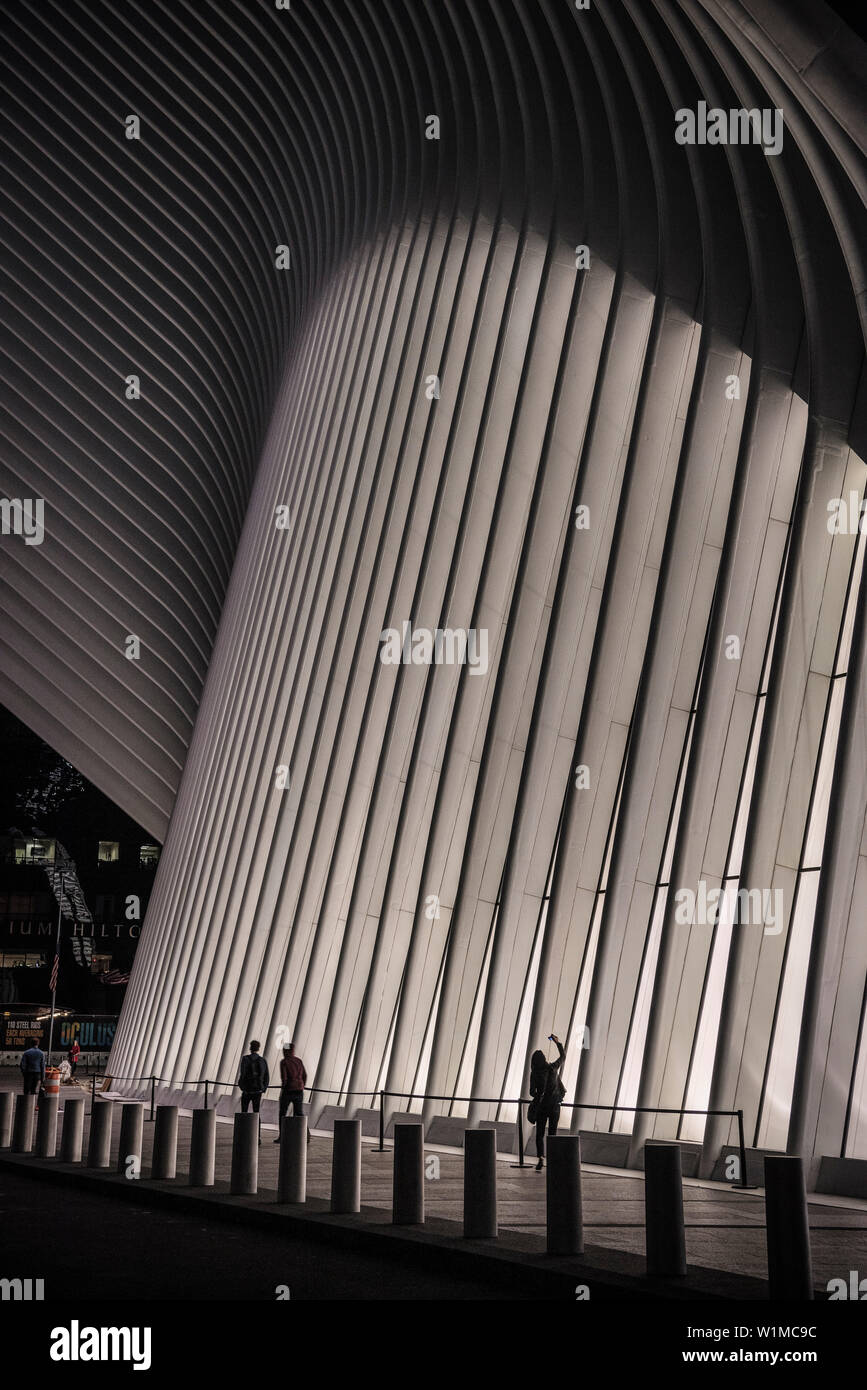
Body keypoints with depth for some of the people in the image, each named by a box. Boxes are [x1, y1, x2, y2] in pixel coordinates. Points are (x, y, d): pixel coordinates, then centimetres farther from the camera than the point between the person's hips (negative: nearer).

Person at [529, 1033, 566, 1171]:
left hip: (541, 1105, -1)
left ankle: (541, 1157, -13)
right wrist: (558, 1042, 17)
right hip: (554, 1105, 1)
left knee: (540, 1133, 5)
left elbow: (532, 1092, -5)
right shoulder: (553, 1068, -6)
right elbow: (563, 1055, 11)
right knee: (552, 1133, 9)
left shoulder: (534, 1073, -8)